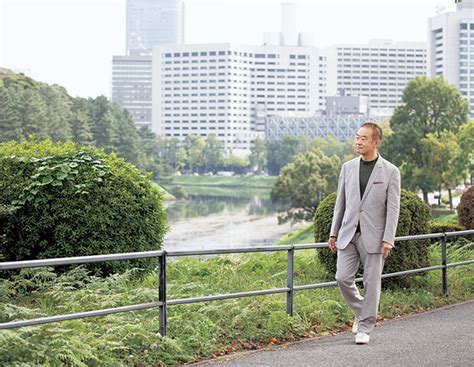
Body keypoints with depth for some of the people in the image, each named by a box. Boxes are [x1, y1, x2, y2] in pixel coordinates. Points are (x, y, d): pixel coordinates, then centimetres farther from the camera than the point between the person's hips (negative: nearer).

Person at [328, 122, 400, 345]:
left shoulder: (390, 172, -4)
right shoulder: (348, 167, 8)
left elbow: (393, 208, -6)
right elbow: (341, 202, 12)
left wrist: (388, 239, -13)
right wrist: (333, 233, 9)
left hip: (373, 236, -3)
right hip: (348, 234, 3)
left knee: (371, 283, 1)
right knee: (343, 278, -2)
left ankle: (365, 328, 13)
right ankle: (361, 312, 23)